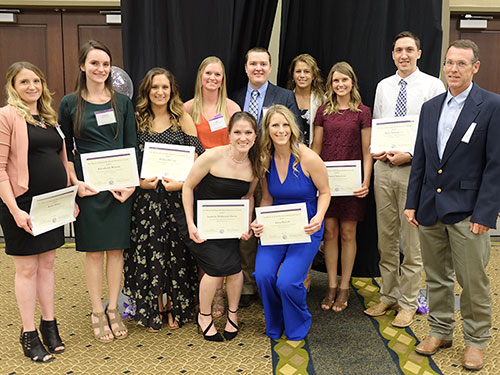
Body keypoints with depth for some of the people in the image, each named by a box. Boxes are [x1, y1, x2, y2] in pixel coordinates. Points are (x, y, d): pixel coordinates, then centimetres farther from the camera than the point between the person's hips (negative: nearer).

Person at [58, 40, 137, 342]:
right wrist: (75, 182, -9)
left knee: (117, 248, 8)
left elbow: (132, 145, 5)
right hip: (88, 187, -1)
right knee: (94, 250, 6)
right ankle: (97, 313, 20)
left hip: (121, 185, 2)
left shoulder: (122, 102, 6)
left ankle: (113, 310, 23)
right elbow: (65, 150, 4)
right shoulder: (70, 104, 2)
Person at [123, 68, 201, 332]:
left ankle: (175, 309, 22)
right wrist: (139, 181, -10)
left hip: (177, 195, -1)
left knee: (176, 250, 5)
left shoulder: (183, 119, 3)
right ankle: (153, 311, 20)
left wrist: (182, 182, -15)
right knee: (148, 252, 4)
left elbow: (196, 157, -1)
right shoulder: (137, 120, 6)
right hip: (146, 197, 1)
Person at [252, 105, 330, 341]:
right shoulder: (265, 160, -1)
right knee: (263, 275, -17)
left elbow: (324, 192, -2)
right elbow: (267, 199, 8)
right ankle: (274, 328, 15)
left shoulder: (308, 158, -13)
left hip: (306, 228, -3)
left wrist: (318, 217, -20)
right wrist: (259, 222, -10)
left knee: (287, 282, -17)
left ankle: (297, 329, 17)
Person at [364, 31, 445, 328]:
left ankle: (408, 303, 16)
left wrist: (410, 155, -16)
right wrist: (375, 149, 0)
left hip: (414, 169, -4)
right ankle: (388, 296, 26)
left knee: (412, 240, 1)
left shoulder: (433, 86, -2)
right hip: (383, 167, 5)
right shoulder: (383, 86, 13)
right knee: (386, 237, 12)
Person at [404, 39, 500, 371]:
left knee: (473, 281, 5)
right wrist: (413, 203, 8)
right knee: (436, 277, 15)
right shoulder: (430, 107, 11)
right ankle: (440, 331, 32)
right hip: (430, 209, 5)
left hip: (467, 210, -5)